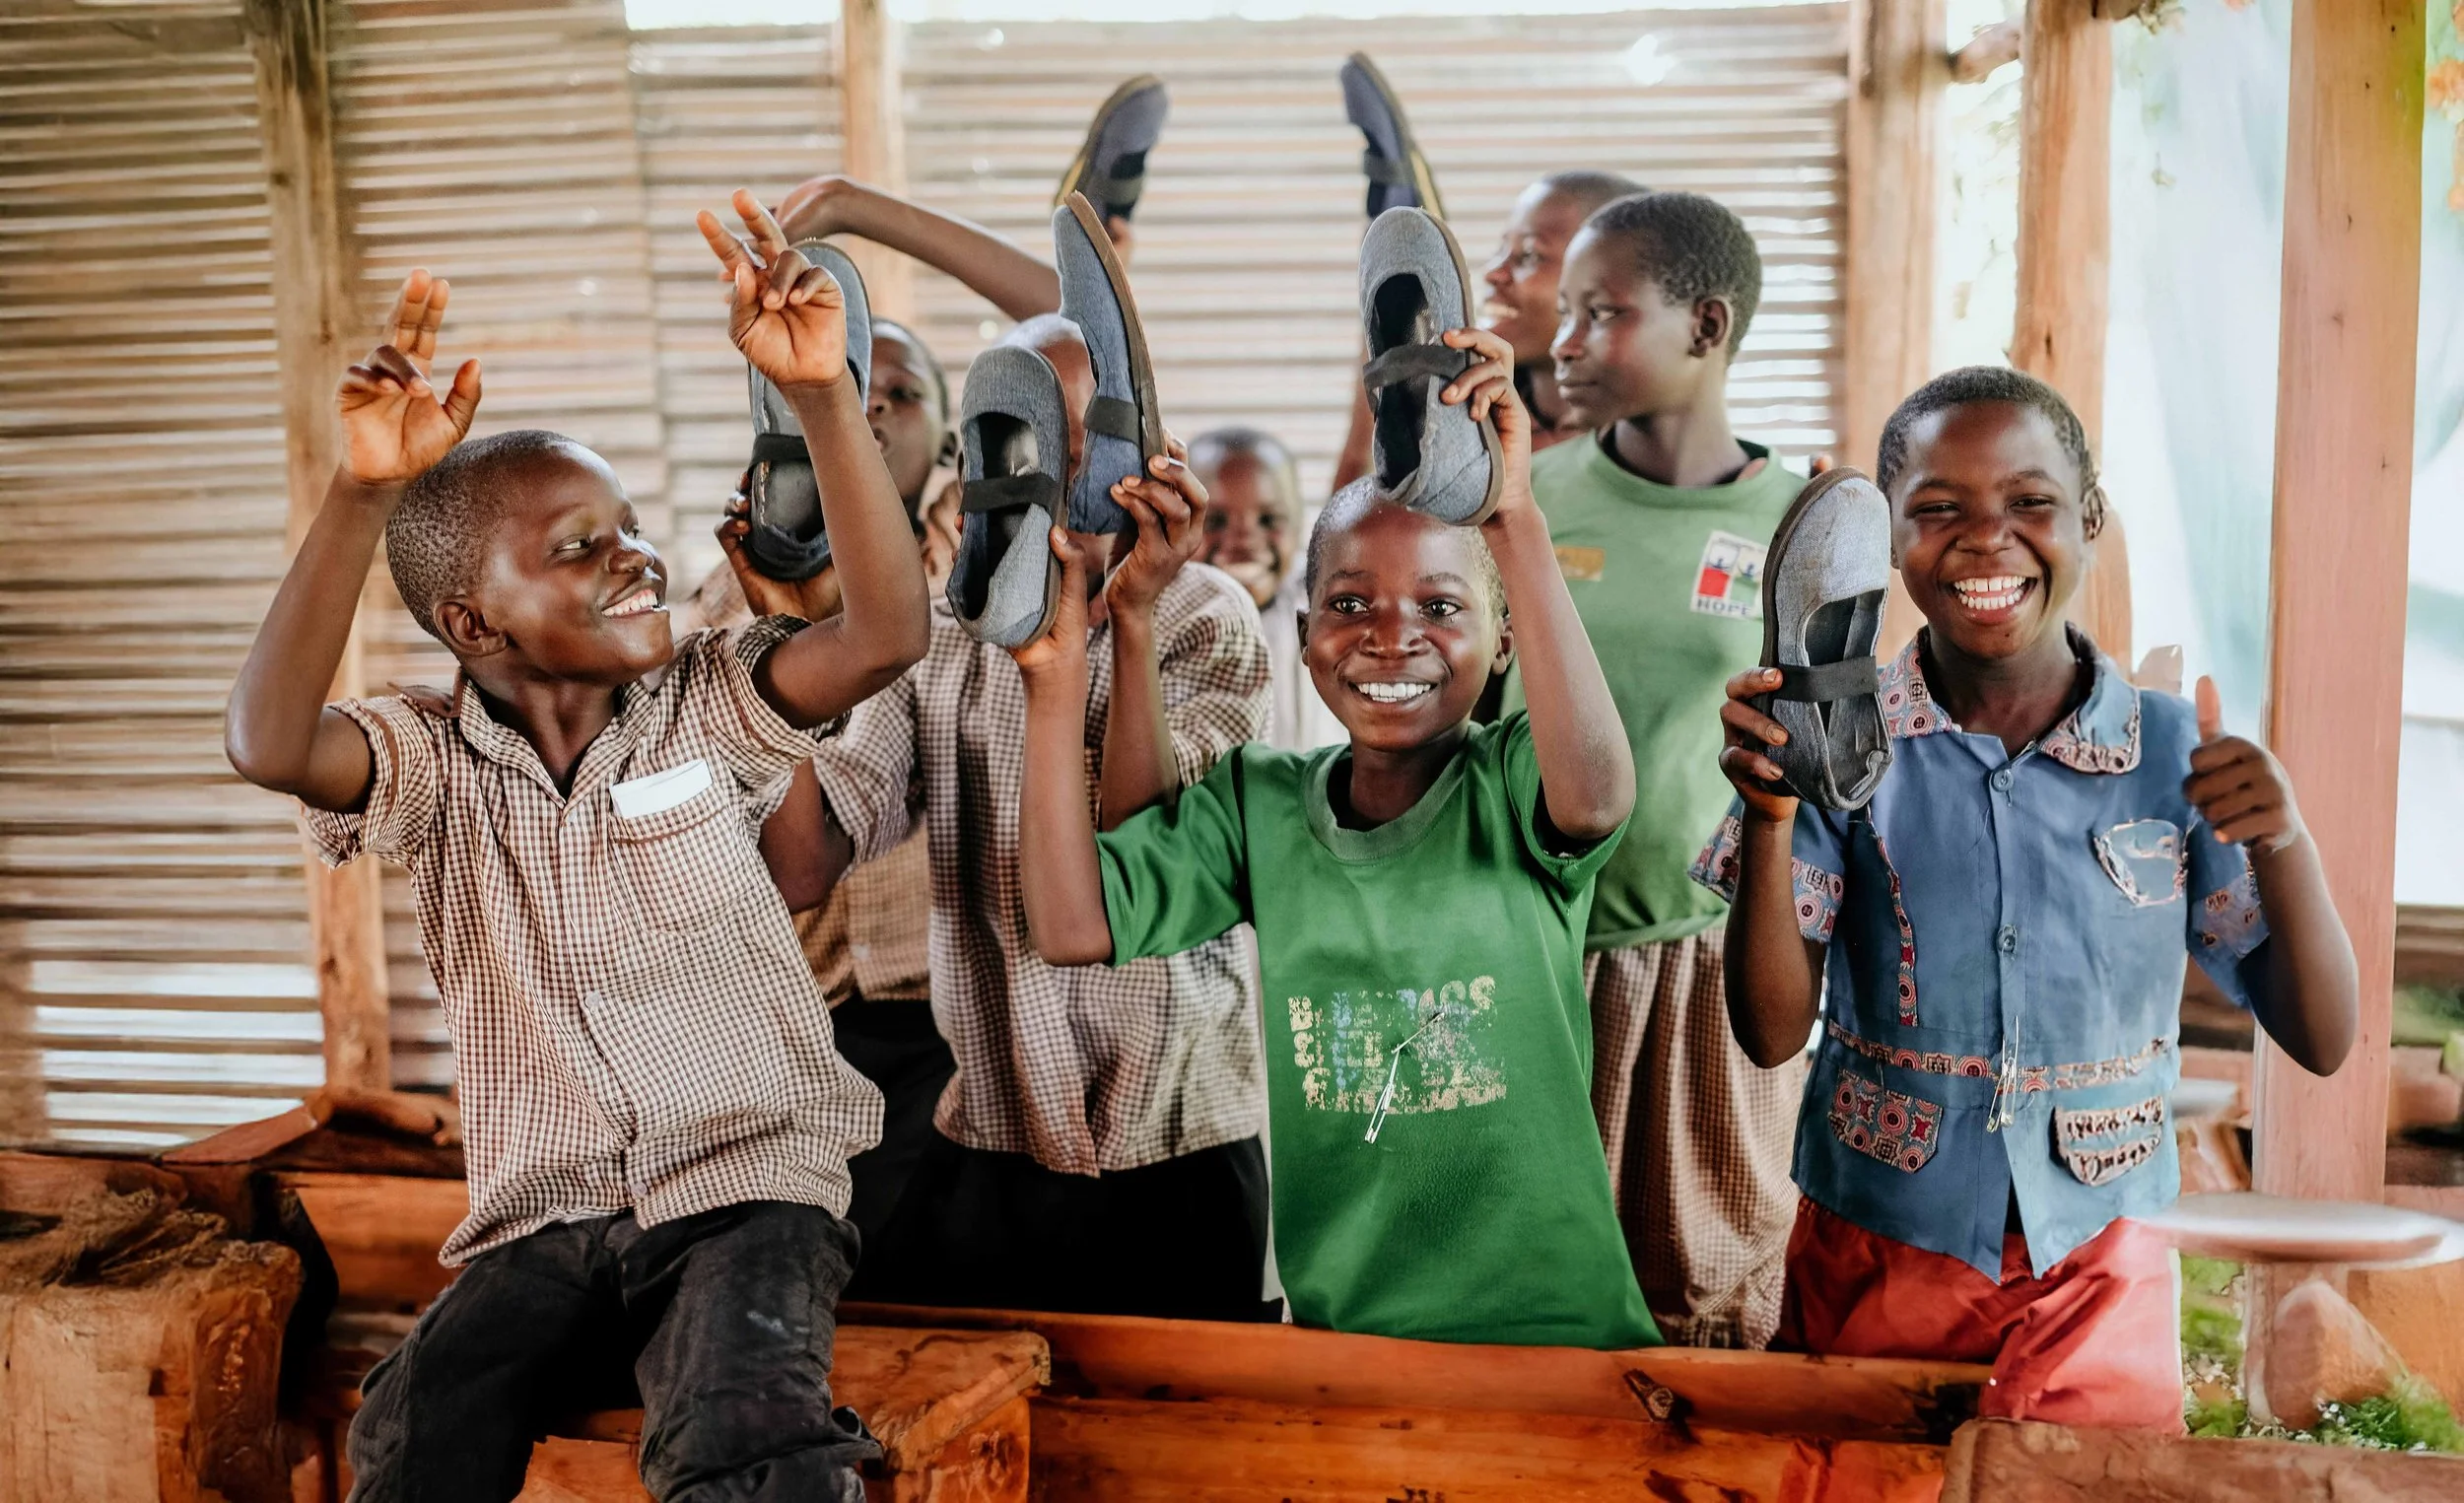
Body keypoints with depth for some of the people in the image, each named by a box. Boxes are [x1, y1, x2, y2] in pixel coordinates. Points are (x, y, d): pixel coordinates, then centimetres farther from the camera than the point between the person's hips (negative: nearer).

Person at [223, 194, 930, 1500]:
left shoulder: (704, 708, 1)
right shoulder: (436, 767, 1)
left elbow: (883, 636, -17)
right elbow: (270, 745, -20)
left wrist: (818, 393, -26)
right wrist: (363, 491, -30)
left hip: (748, 1190, -2)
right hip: (540, 1226, 2)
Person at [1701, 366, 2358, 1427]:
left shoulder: (2175, 754, -7)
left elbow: (2321, 1041, -4)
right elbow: (1774, 1034, -10)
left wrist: (2283, 845, -22)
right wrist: (1769, 816, -25)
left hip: (2099, 1278, 1)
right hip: (1872, 1266, 0)